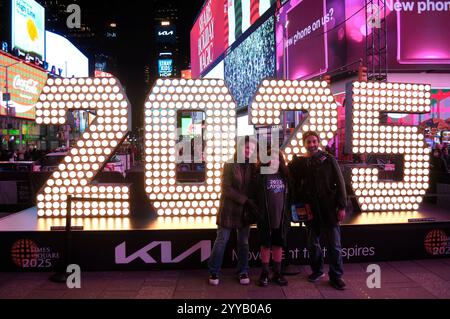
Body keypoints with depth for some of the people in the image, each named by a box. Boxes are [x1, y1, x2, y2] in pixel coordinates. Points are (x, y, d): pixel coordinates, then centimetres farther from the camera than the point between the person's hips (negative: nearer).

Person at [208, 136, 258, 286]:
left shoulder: (253, 167, 3)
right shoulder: (230, 165, -6)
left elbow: (255, 188, 6)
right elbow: (226, 188, -13)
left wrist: (251, 204, -10)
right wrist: (245, 200, -19)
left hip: (245, 210, 3)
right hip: (229, 209, -3)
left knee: (243, 242, 11)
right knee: (221, 241, 4)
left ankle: (242, 272, 25)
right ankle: (214, 272, 18)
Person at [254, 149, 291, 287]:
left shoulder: (284, 176, 7)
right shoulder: (261, 175, -4)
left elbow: (289, 197, 9)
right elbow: (256, 196, -7)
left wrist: (288, 215, 5)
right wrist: (258, 213, -13)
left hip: (281, 217, 3)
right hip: (265, 217, -3)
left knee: (278, 244, 11)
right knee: (266, 244, 8)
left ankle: (277, 273, 24)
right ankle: (264, 273, 19)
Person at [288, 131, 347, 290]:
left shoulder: (329, 160, 0)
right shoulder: (299, 163, 3)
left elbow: (339, 183, -2)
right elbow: (295, 185, 6)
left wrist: (342, 206, -7)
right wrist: (303, 203, -5)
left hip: (329, 208, -2)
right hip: (310, 209, 2)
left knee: (334, 244, 2)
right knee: (313, 243, 13)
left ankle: (336, 276, 16)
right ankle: (317, 270, 32)